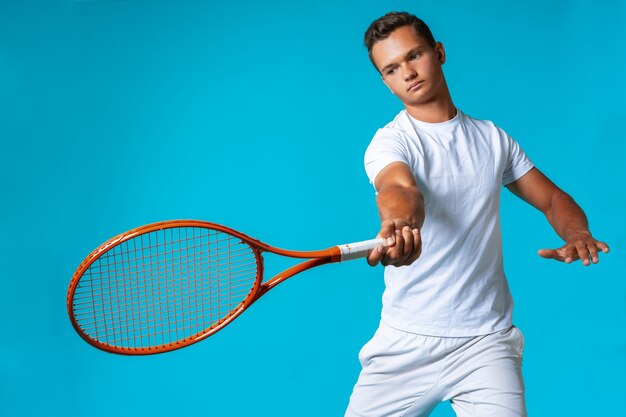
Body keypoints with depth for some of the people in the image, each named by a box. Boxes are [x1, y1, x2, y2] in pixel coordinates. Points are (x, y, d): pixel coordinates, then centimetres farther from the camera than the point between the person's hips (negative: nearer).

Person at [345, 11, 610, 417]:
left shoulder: (494, 138, 9)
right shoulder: (390, 141, -6)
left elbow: (553, 200, 15)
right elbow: (400, 188, -28)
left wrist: (577, 234, -7)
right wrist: (399, 223, -51)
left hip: (485, 341, 2)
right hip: (406, 343, -1)